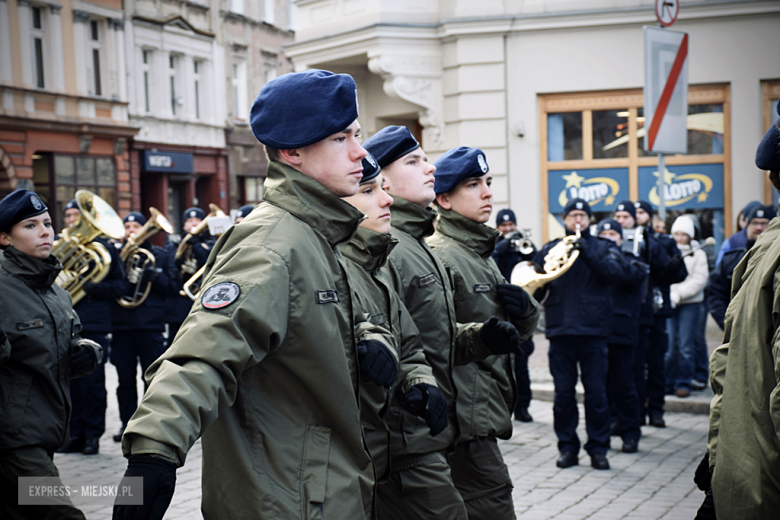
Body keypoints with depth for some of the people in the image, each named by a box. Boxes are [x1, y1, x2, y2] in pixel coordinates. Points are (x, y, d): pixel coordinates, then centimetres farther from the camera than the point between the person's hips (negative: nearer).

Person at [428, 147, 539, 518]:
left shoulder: (481, 254, 19)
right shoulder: (439, 255, -12)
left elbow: (521, 330, 22)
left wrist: (524, 308, 3)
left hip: (486, 413, 9)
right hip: (468, 416, -9)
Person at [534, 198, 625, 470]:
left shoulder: (603, 247, 9)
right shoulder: (550, 249, 13)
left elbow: (616, 272, -10)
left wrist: (587, 253, -22)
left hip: (593, 330, -1)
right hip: (560, 330, 1)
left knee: (596, 392, 0)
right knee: (563, 393, 4)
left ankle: (598, 448, 10)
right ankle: (567, 447, 14)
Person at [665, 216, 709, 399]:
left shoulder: (698, 254, 6)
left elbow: (699, 280, -3)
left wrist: (677, 294, -12)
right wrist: (666, 294, -12)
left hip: (690, 303, -1)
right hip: (668, 303, 1)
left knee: (686, 346, -2)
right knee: (669, 345, -2)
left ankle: (684, 383, 7)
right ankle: (668, 383, 7)